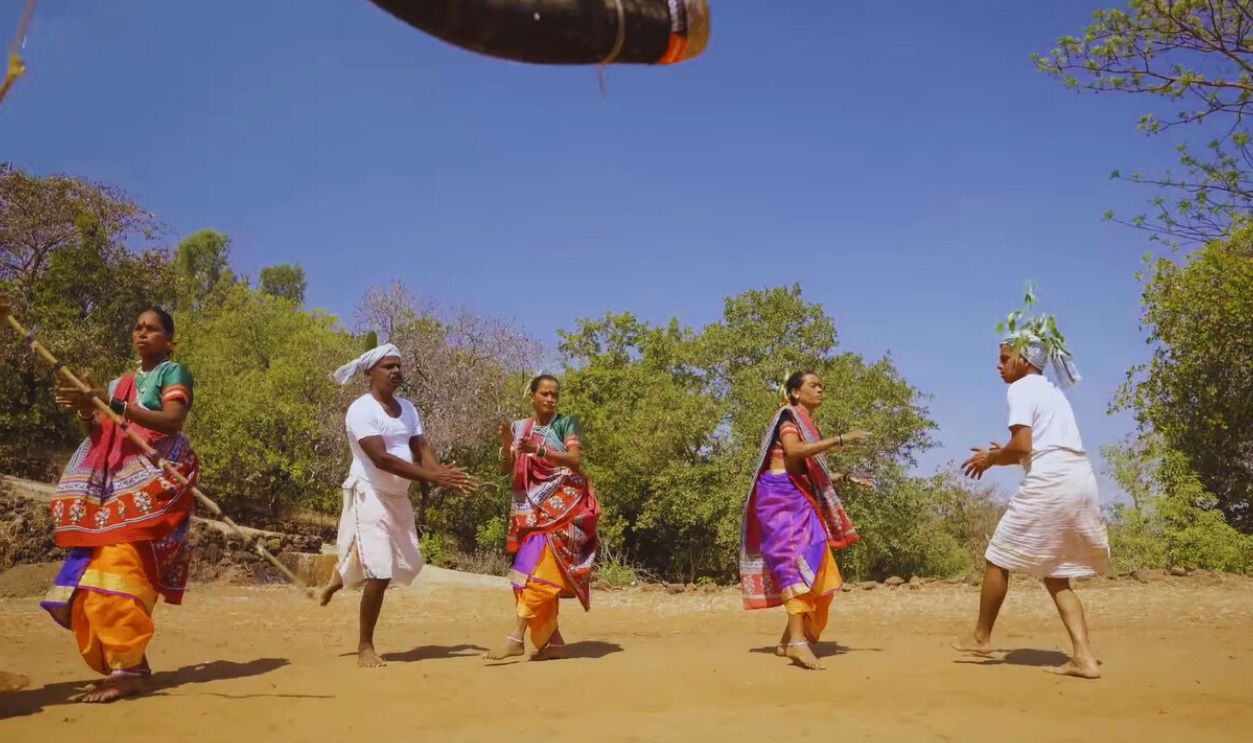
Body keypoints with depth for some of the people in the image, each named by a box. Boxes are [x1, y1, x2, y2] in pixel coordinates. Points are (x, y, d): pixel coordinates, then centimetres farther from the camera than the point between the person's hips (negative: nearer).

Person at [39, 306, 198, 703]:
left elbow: (172, 421, -12)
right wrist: (86, 410, -1)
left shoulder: (173, 372, 4)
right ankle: (128, 661, 3)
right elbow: (100, 437, 19)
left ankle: (129, 668, -23)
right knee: (98, 568, -2)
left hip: (152, 481, -7)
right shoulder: (119, 383, 24)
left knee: (121, 566, -20)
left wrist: (114, 405, -19)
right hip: (115, 483, 7)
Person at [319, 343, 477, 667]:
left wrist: (446, 475, -21)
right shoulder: (361, 410, -17)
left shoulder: (407, 409, 8)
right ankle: (365, 647, 7)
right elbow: (381, 458, -28)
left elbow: (422, 449, 0)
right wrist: (433, 477, -34)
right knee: (380, 572, -11)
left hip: (398, 497, 8)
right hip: (370, 495, -8)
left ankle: (341, 576, 43)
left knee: (407, 564, 15)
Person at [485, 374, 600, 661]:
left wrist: (539, 450, -25)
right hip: (530, 508, 5)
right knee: (542, 571, 4)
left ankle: (517, 637, -20)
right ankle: (554, 641, 10)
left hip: (560, 506, -5)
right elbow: (506, 468, 5)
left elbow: (575, 459, -12)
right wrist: (506, 445, -16)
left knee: (536, 567, -17)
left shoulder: (566, 423, 1)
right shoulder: (519, 427, 12)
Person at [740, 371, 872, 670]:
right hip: (781, 496, -10)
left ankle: (789, 639, 15)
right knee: (797, 559, -23)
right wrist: (840, 440, -24)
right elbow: (793, 451, -25)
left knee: (816, 568, 8)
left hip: (800, 499, 10)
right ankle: (797, 641, -33)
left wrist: (847, 478, 20)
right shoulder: (788, 416, -4)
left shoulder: (808, 425, 23)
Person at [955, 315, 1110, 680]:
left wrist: (991, 459, 3)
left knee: (998, 558, 8)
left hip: (1048, 485, -9)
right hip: (1082, 482, 9)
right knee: (1055, 574, 15)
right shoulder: (1052, 391, 24)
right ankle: (1084, 656, 4)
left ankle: (981, 636, 21)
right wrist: (1003, 456, 24)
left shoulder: (1021, 389, -3)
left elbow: (1022, 445, -14)